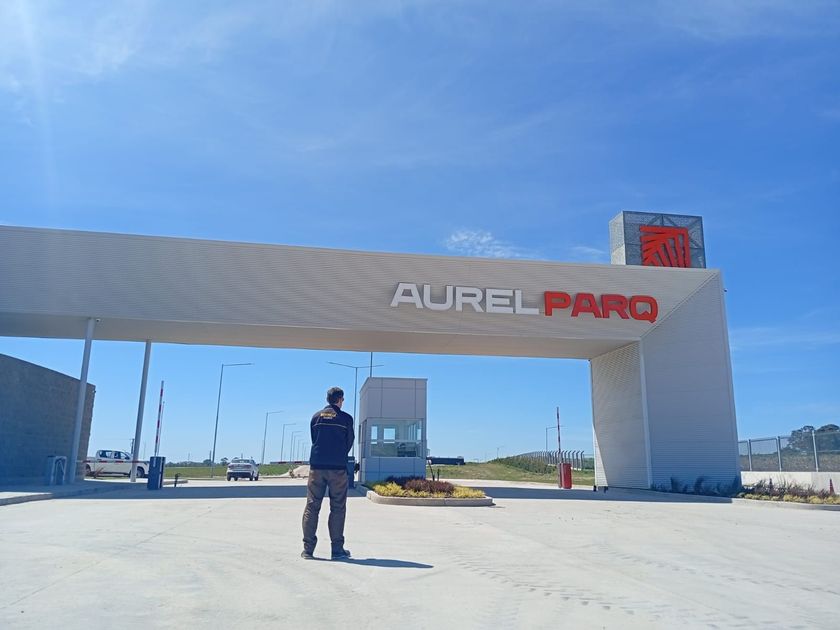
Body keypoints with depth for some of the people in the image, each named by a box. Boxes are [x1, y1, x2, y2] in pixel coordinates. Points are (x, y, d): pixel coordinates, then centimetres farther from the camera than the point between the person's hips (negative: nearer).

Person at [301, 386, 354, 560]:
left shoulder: (316, 417, 8)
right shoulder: (346, 418, 0)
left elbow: (313, 439, 14)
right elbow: (350, 442, 7)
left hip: (317, 467, 3)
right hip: (338, 467, -3)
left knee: (312, 507, 6)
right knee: (337, 508, 4)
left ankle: (308, 548, 5)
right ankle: (337, 549, 4)